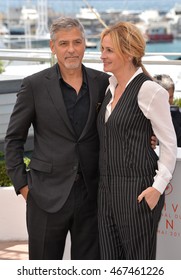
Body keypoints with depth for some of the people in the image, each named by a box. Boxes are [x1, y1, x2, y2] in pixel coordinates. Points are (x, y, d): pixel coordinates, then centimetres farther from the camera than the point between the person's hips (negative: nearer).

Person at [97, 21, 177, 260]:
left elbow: (169, 144, -10)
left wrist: (158, 187, -17)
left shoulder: (149, 90, -11)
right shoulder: (111, 89, 13)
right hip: (107, 189, 8)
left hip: (137, 190, -8)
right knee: (110, 261, 11)